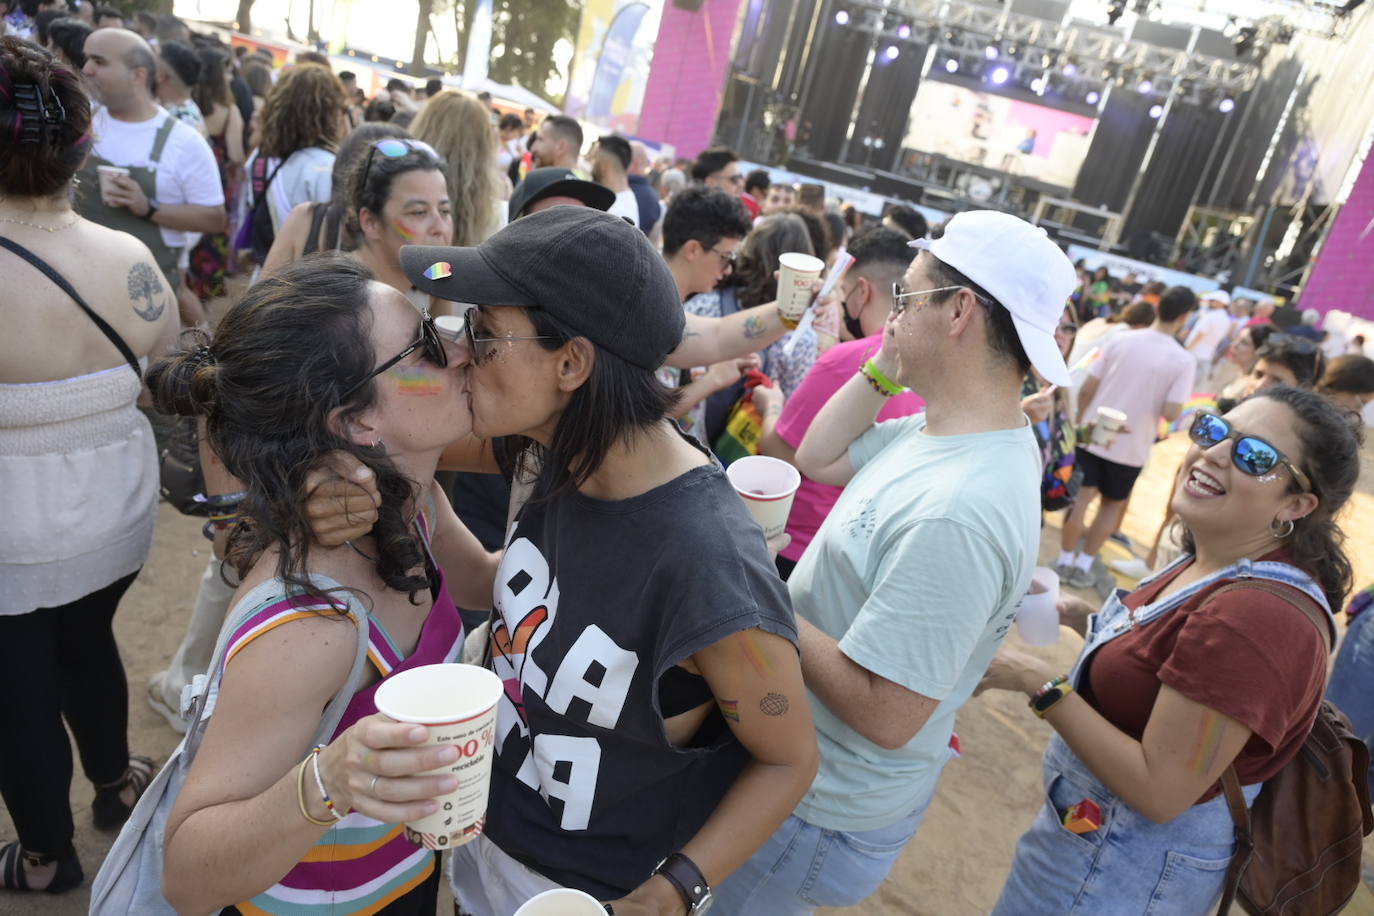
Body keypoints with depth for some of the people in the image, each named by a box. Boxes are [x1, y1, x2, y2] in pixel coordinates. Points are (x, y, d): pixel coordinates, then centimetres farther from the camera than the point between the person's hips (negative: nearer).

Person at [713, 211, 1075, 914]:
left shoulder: (958, 513, -34)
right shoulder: (938, 429, -4)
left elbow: (885, 715, -31)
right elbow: (816, 458, 8)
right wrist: (884, 367, -4)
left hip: (821, 815, -8)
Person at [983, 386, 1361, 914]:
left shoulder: (1258, 617, -33)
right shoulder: (1220, 564, -3)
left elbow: (1158, 791, -29)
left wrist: (1041, 684, -27)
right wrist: (1083, 615, -2)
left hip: (1126, 867, -8)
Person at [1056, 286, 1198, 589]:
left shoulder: (1120, 340, -5)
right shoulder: (1183, 360, -12)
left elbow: (1086, 388, -5)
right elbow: (1171, 413, -19)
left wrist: (1081, 422, 10)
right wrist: (1168, 406, 4)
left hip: (1092, 436, 2)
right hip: (1131, 447, -1)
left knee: (1081, 498, 12)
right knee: (1113, 504, 17)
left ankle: (1065, 561, 21)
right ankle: (1084, 565, 20)